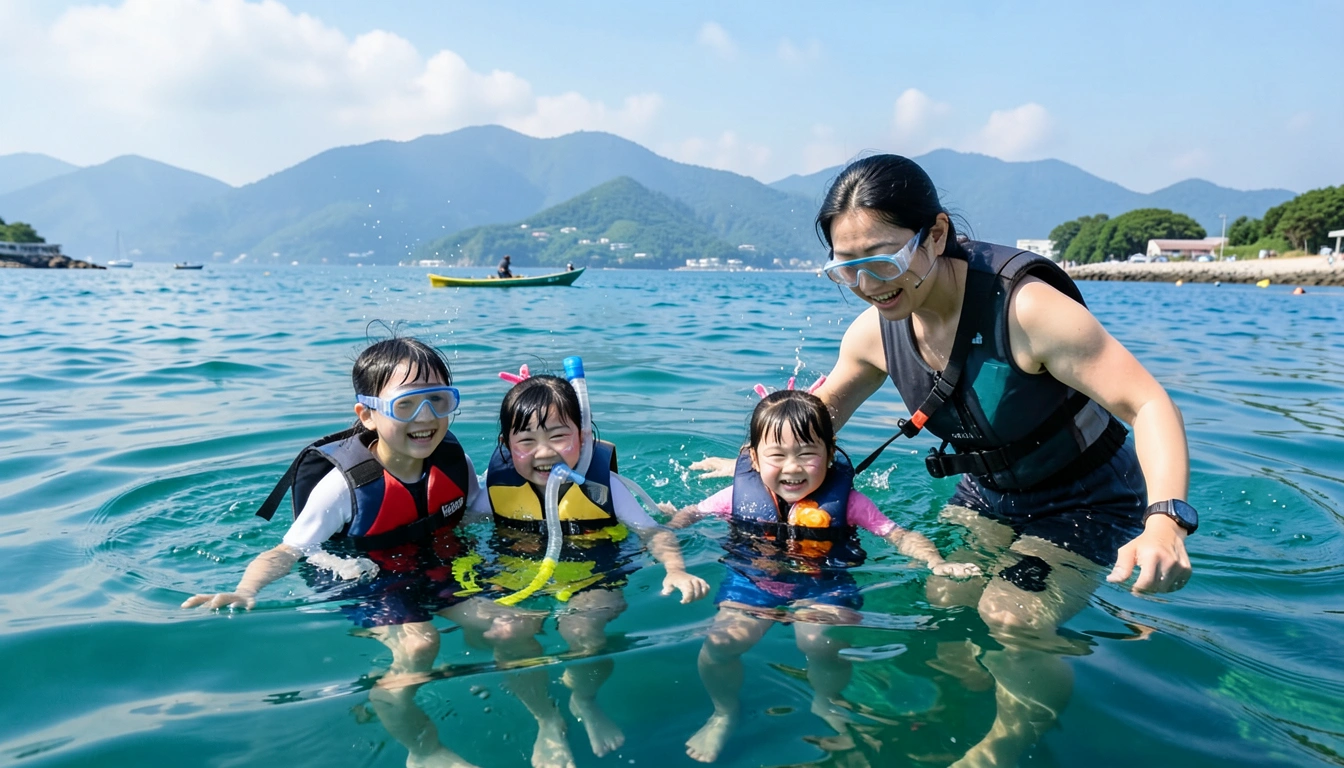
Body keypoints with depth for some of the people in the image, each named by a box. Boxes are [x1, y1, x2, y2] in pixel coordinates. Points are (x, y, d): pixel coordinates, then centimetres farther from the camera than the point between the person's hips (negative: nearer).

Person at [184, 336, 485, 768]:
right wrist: (245, 592, -39)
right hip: (368, 581, -4)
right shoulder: (345, 485, -21)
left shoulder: (453, 462, -5)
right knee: (418, 644, -32)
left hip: (442, 568, 4)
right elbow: (289, 551, -21)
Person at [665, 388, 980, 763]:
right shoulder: (741, 494, -4)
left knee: (819, 642, -31)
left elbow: (899, 535, -5)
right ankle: (723, 714, 11)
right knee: (721, 640, -25)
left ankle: (826, 705, 9)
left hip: (823, 585, -1)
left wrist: (936, 563, -22)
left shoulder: (845, 500, -8)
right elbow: (691, 513, 11)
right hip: (753, 580, 1)